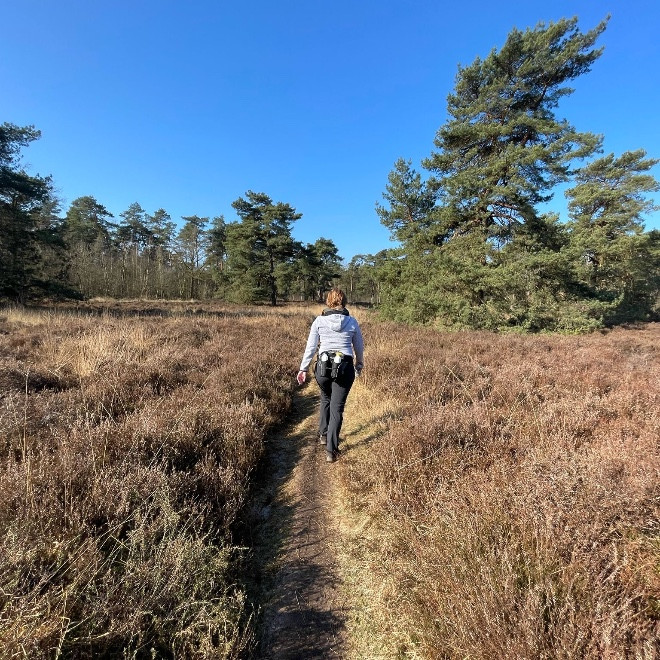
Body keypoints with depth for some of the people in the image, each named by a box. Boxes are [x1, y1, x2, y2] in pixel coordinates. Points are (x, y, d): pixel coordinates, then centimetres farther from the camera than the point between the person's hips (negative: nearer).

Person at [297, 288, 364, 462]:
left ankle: (323, 434, 38)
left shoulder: (319, 321, -1)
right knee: (337, 407, 5)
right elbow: (359, 347, 11)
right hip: (345, 368, -1)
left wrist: (303, 369, 6)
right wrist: (359, 365, 28)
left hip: (323, 366, 1)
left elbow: (310, 346, -1)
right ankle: (331, 450, 5)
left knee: (325, 399, 27)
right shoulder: (352, 322, 2)